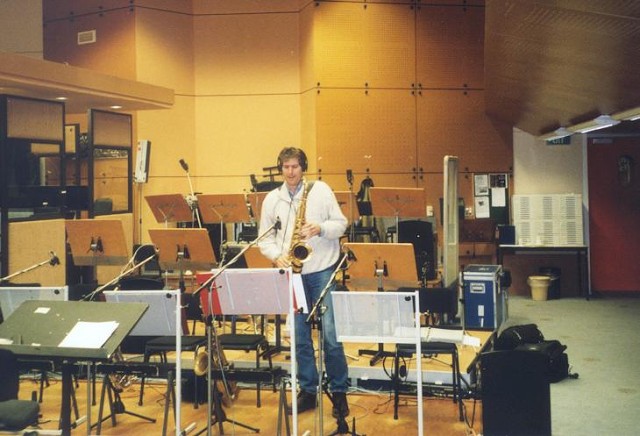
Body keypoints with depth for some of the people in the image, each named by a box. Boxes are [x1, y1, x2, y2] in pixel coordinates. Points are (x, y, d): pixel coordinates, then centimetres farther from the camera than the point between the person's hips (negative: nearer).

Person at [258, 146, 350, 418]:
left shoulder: (320, 190, 0)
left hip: (322, 271, -3)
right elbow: (265, 237, 9)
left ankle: (339, 392, 9)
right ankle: (308, 390, 20)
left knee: (331, 334, -5)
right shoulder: (271, 199, 8)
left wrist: (320, 228, -18)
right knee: (300, 336, 8)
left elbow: (341, 224, 0)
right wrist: (277, 256, -9)